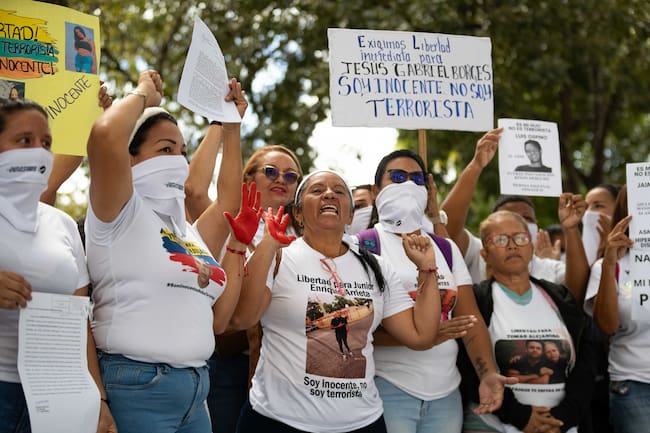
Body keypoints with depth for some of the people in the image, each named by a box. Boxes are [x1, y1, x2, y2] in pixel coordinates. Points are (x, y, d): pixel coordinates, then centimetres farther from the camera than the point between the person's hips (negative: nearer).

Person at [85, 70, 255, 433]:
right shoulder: (120, 214, -7)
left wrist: (239, 243, 16)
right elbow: (105, 136, -25)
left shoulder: (189, 232, 16)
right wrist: (143, 95, -6)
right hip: (136, 386, -8)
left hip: (195, 388, 8)